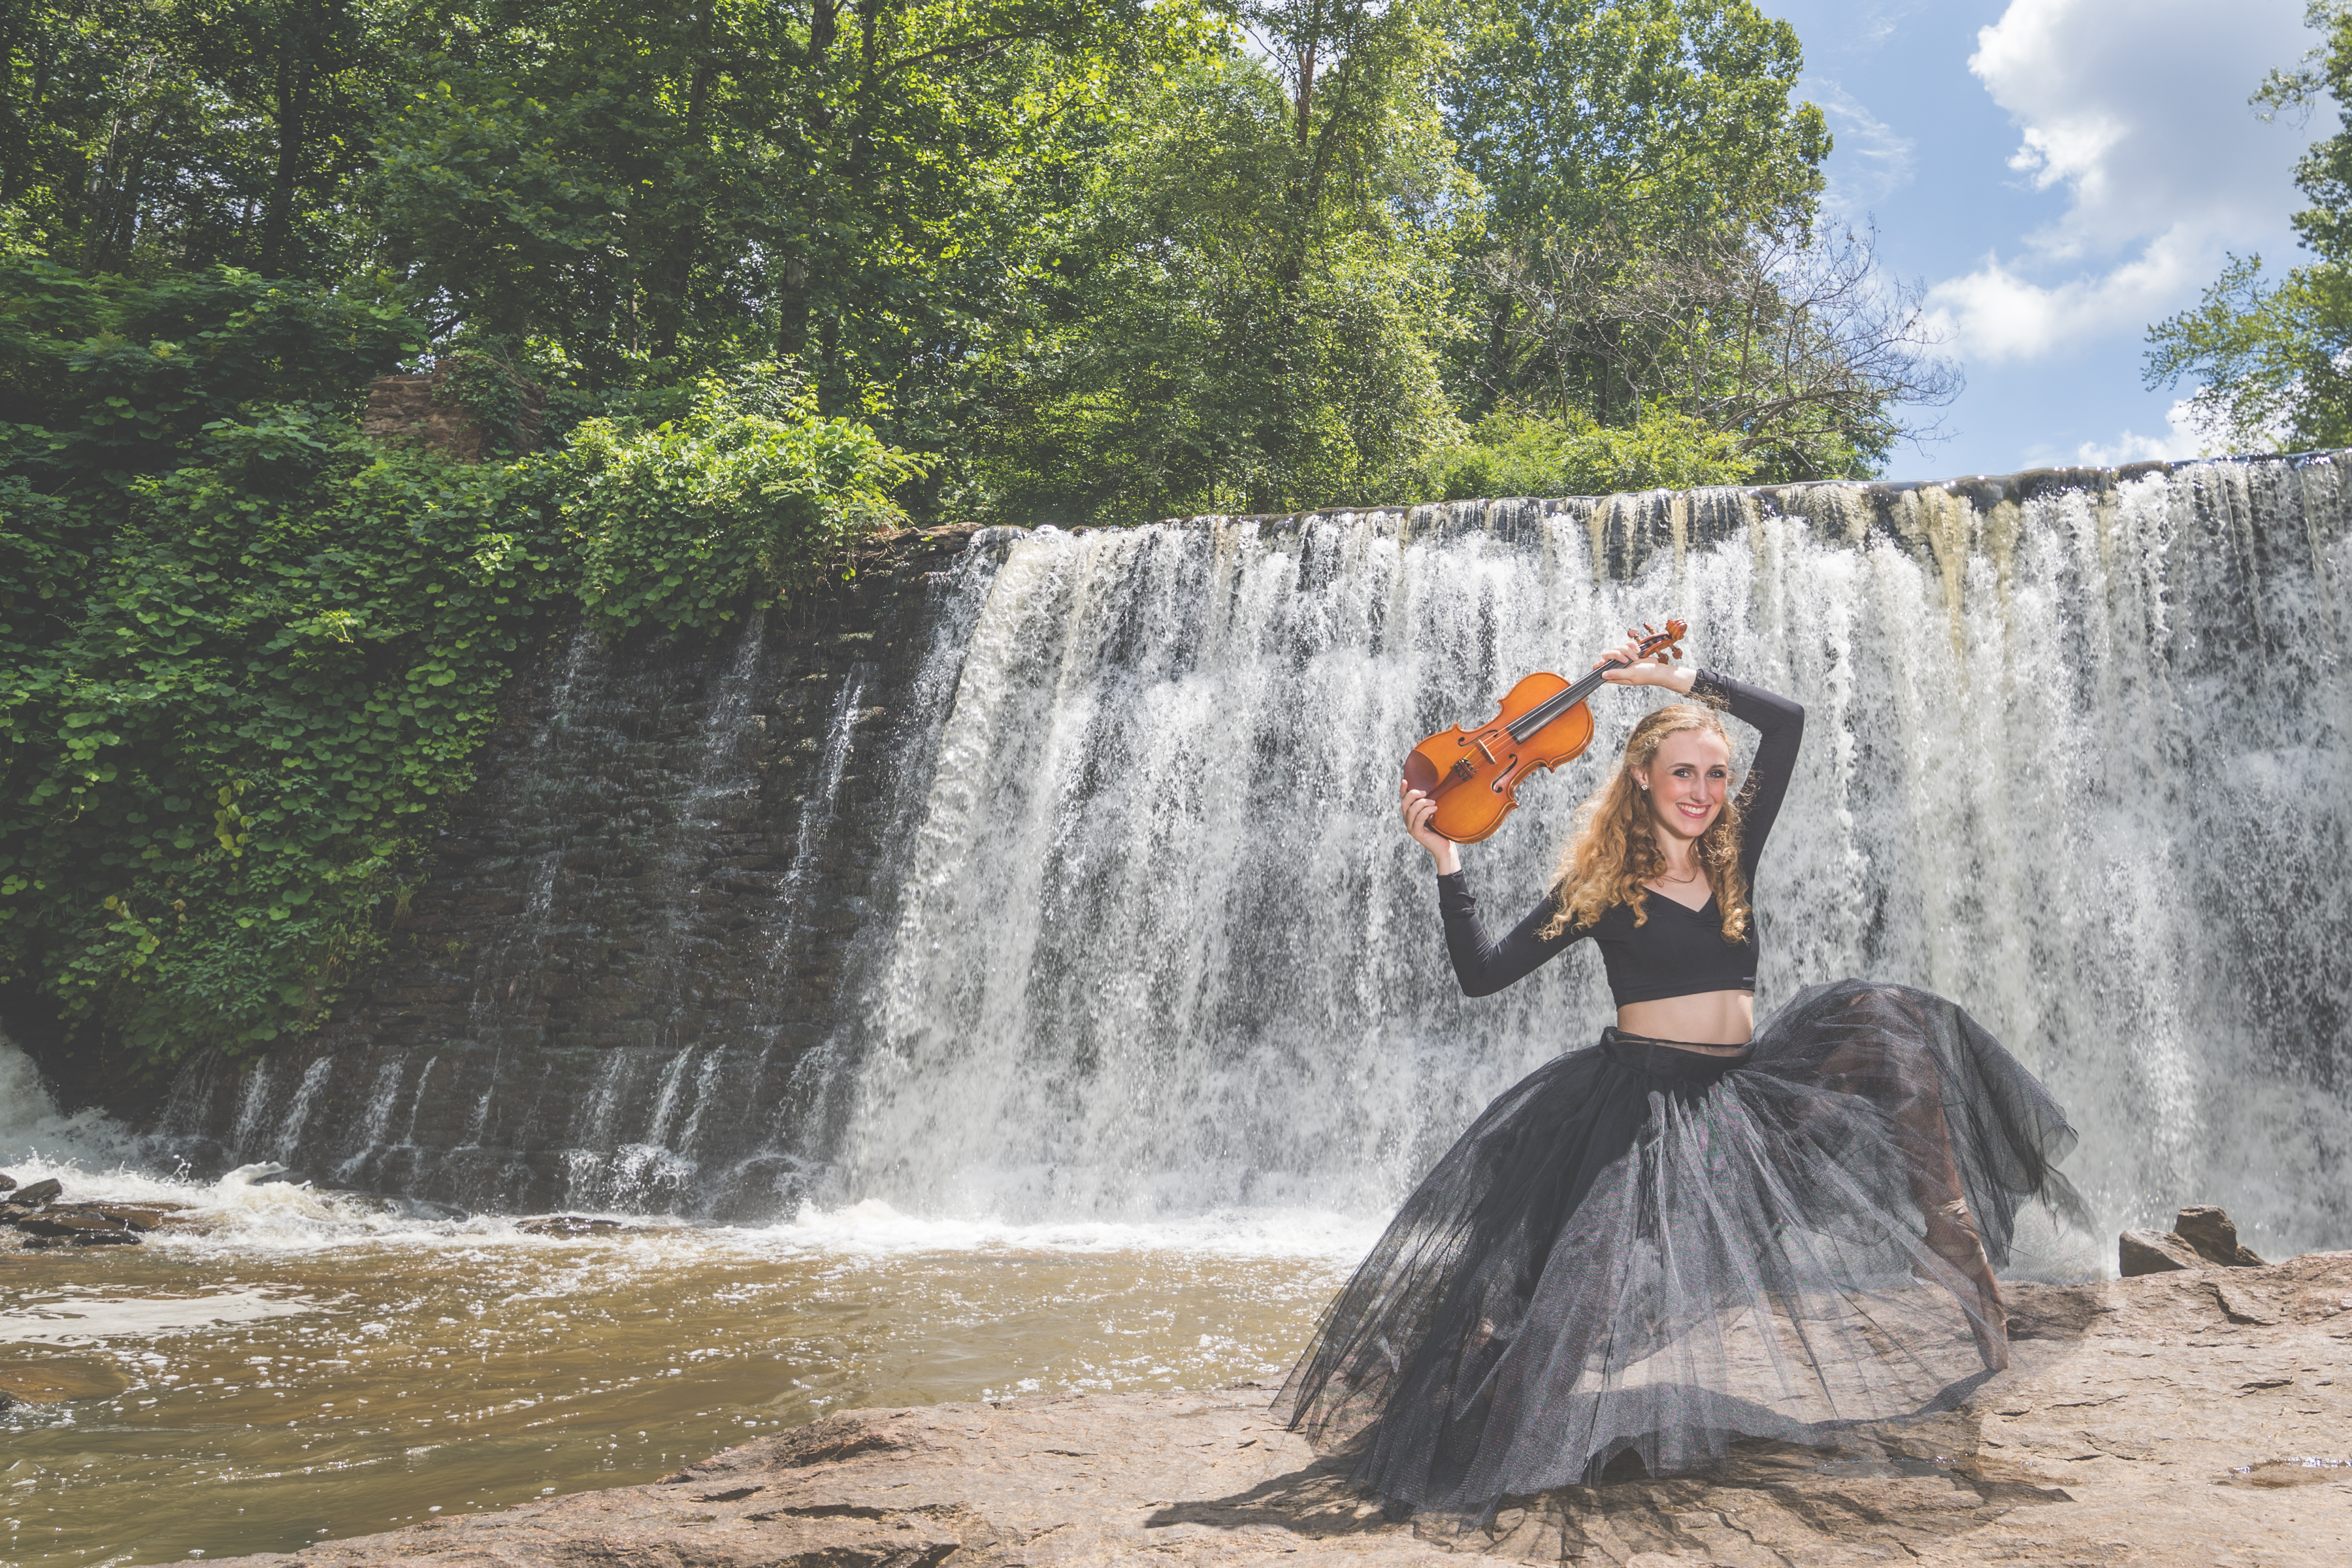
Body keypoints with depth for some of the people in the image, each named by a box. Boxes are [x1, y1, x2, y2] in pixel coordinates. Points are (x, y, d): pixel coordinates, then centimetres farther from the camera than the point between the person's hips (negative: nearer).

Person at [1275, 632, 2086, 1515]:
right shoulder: (1601, 887, -3)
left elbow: (1786, 723, 8)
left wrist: (1674, 676, 4)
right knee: (1620, 1273, -21)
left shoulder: (1732, 860, 8)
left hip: (1744, 1089, 5)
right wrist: (1446, 861, -14)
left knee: (1896, 1030, -4)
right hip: (1641, 1101, -4)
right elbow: (1482, 973, -8)